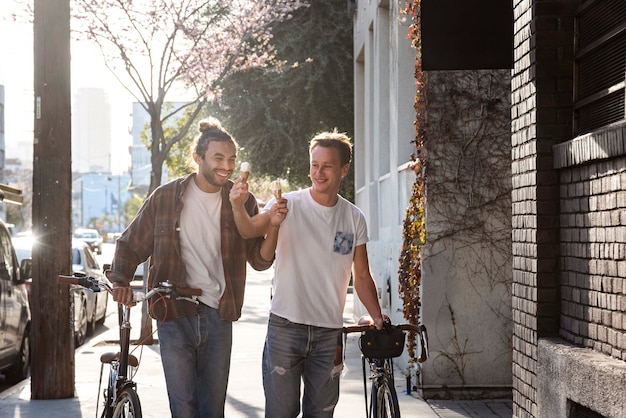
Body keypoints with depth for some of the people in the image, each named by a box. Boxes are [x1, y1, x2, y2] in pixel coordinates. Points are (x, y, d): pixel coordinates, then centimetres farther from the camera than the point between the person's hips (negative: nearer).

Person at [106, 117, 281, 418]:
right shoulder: (166, 197, 0)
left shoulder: (242, 202, 3)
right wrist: (120, 281, -7)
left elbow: (259, 260, 2)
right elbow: (130, 244, 9)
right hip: (174, 315, -1)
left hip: (218, 317, 2)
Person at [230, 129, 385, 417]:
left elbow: (362, 277, 11)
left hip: (329, 332, 3)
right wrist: (238, 208, -42)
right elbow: (251, 230, -21)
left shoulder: (354, 218, 5)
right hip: (285, 327, -3)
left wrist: (379, 320, 1)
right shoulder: (289, 204, -4)